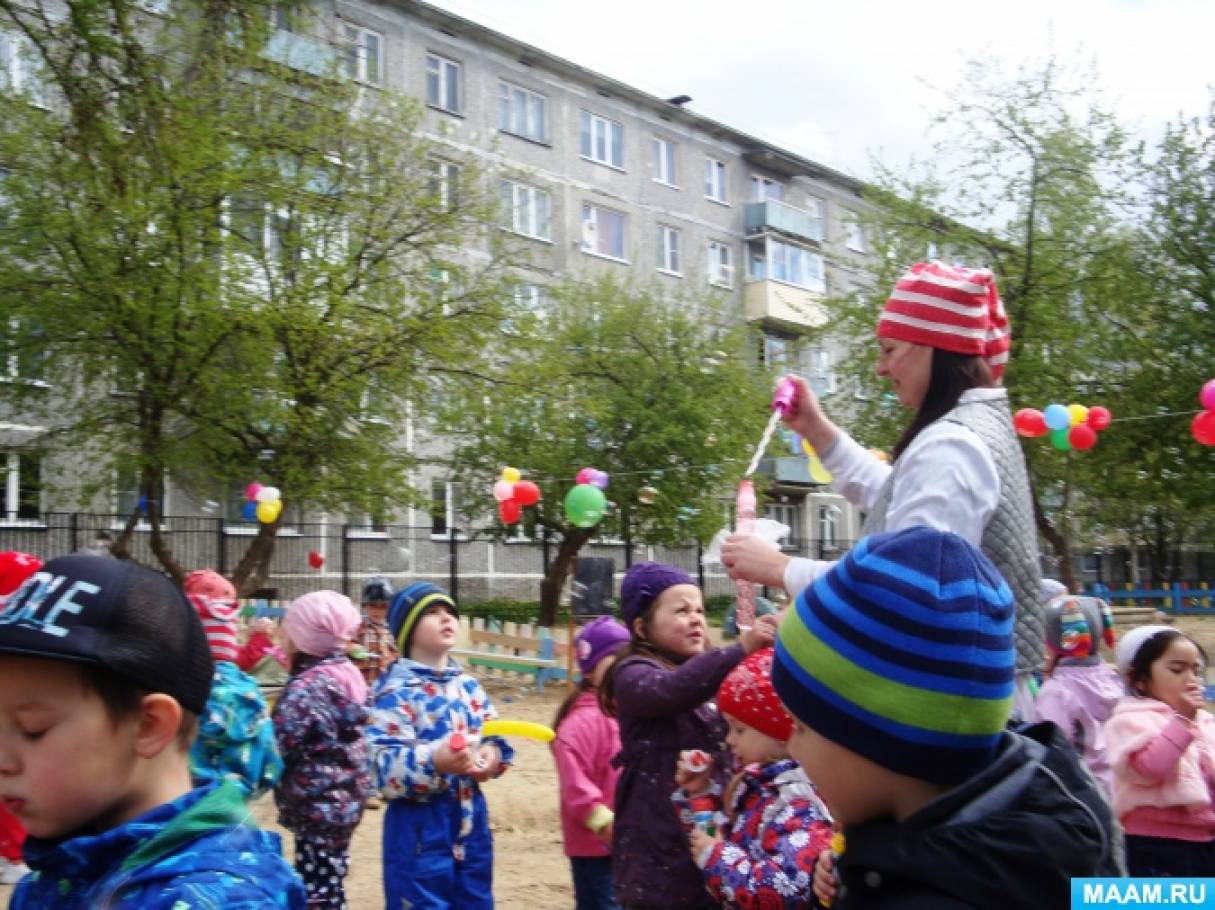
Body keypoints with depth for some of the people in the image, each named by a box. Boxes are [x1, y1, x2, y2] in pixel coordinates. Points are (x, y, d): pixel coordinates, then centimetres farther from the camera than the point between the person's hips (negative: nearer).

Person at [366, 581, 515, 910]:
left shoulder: (468, 684, 8)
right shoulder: (394, 690, -13)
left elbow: (496, 736, 14)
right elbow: (383, 768, -22)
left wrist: (493, 755, -9)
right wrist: (435, 761, -38)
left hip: (471, 820, 7)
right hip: (419, 829, -6)